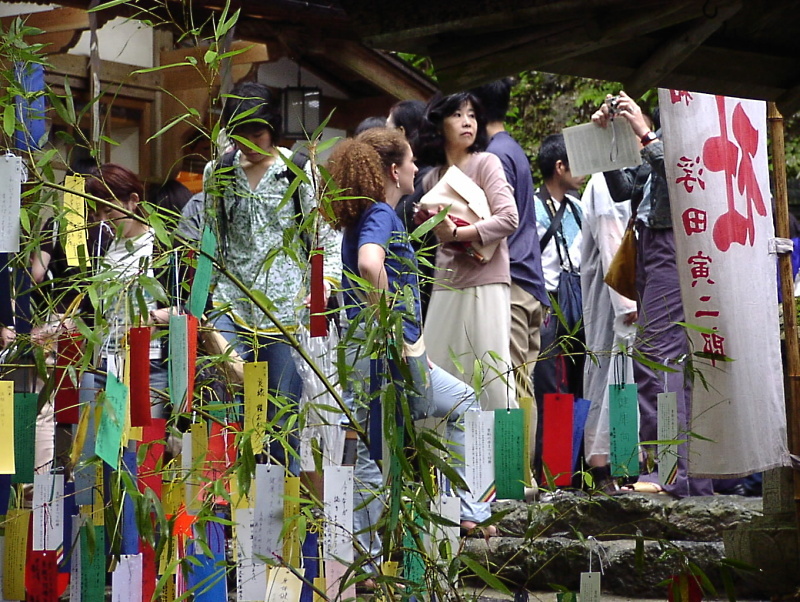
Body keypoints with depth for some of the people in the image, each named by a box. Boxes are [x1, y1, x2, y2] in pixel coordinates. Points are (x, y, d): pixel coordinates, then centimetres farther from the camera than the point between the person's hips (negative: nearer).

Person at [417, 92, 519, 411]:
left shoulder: (486, 163, 1)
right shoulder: (432, 179, 17)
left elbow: (508, 219, -11)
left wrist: (456, 233, -14)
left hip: (485, 282, -6)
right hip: (446, 286, 6)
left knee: (491, 374, -9)